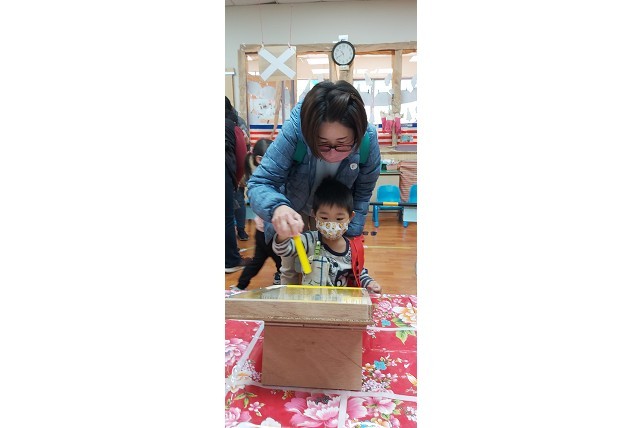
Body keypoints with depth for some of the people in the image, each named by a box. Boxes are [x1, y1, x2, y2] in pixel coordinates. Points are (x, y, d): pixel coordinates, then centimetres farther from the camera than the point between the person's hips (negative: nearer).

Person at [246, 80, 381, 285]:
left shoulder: (368, 138, -28)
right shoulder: (294, 130, -36)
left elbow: (362, 194, -12)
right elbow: (259, 183, -33)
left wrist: (351, 235, -14)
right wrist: (277, 207, -54)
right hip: (293, 210, -1)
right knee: (291, 271, 10)